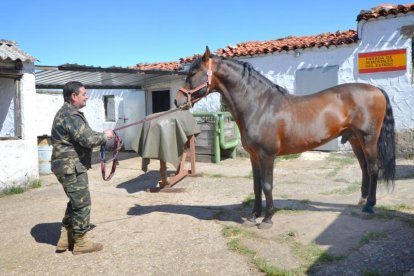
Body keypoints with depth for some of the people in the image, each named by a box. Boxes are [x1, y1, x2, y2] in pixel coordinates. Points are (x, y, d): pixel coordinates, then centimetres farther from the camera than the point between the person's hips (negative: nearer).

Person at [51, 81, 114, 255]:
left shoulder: (66, 112, 16)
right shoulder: (71, 115, -19)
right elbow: (88, 140, -25)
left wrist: (101, 136, 7)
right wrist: (105, 136, -8)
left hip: (69, 166, 11)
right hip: (71, 167, -11)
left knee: (75, 202, 18)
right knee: (82, 204, -1)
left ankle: (66, 238, 25)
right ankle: (80, 243, 10)